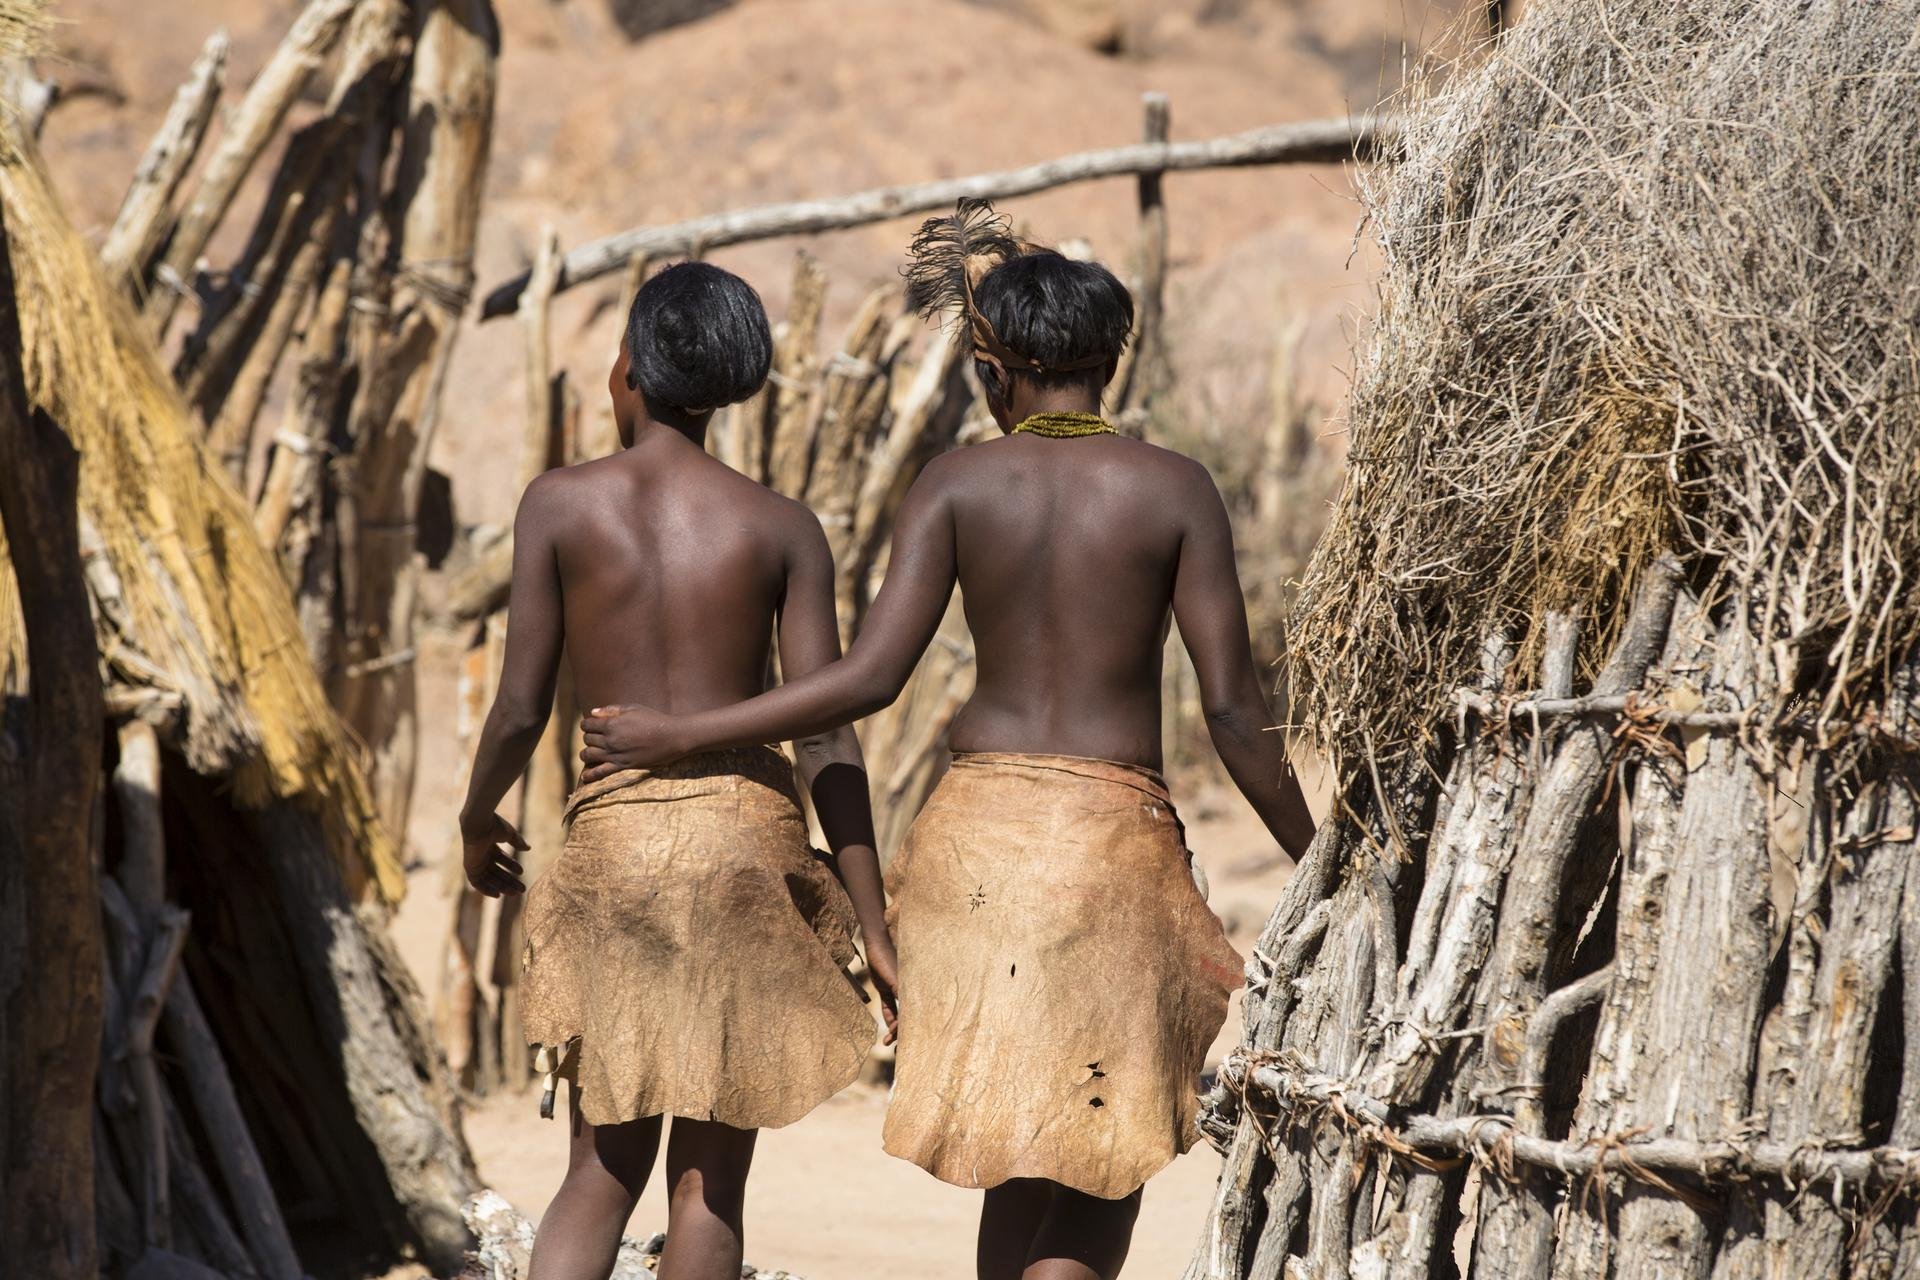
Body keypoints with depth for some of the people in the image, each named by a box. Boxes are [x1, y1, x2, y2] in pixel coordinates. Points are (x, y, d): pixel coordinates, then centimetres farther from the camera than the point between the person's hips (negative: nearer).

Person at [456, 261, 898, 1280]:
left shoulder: (560, 504, 1)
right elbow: (827, 738, -2)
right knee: (710, 1177, 5)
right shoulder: (782, 527, 3)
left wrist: (477, 820, 21)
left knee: (603, 1171, 9)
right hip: (749, 832, 0)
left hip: (613, 840, 0)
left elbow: (520, 708, 0)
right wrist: (873, 928, 0)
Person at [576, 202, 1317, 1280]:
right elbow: (1235, 710, -4)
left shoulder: (961, 483, 0)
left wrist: (681, 735, 1)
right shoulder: (1175, 490, -2)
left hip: (980, 825, 2)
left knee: (1023, 1151, 15)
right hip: (1120, 832, -2)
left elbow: (869, 679, -8)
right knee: (1102, 1165, 4)